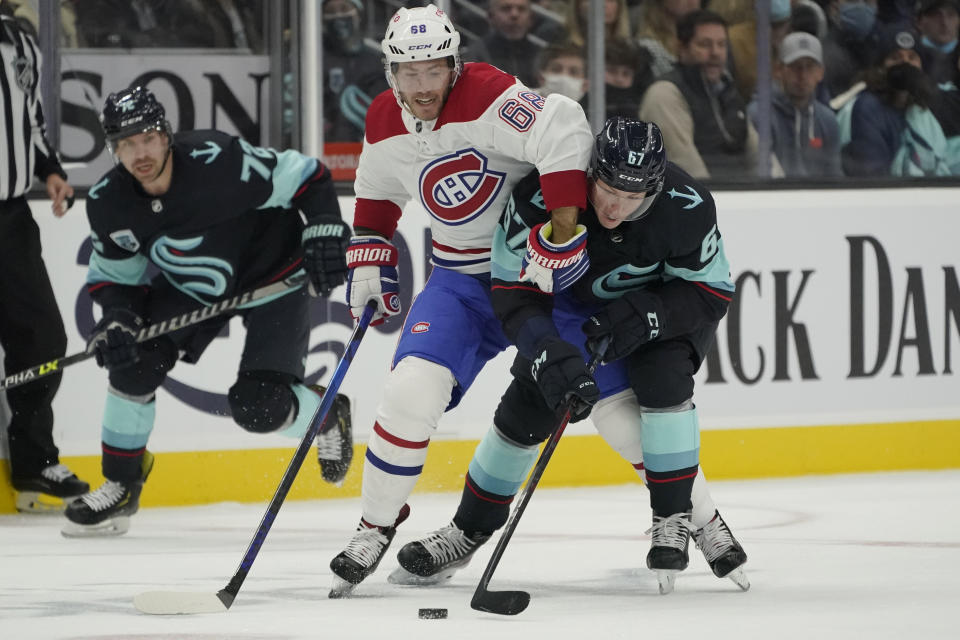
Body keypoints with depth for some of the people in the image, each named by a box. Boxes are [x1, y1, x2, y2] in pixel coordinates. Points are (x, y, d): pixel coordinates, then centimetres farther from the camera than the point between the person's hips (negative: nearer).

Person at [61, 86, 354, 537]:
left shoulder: (218, 162, -34)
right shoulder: (108, 204, -17)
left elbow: (306, 178, -23)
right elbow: (113, 275, -2)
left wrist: (325, 231, -32)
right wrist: (116, 317, -21)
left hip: (273, 277, -5)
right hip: (188, 286, 5)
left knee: (258, 407, -15)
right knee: (135, 362, -14)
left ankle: (327, 417, 20)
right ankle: (121, 485, 5)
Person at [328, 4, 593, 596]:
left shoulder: (486, 97, -24)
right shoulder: (385, 125, -1)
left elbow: (565, 131, -36)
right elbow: (377, 196, 18)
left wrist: (562, 235, -36)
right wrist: (370, 262, 9)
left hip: (545, 263, -4)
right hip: (463, 276, 4)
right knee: (414, 386, -18)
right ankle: (378, 525, -1)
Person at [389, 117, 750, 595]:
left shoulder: (686, 207, -33)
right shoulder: (541, 197, -33)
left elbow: (711, 293, -21)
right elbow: (514, 292, -26)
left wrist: (641, 318, -36)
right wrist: (551, 358, -40)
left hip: (665, 302, -1)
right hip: (576, 300, 1)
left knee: (661, 378, -28)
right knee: (527, 407, -7)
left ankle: (676, 516, -14)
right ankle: (470, 529, 11)